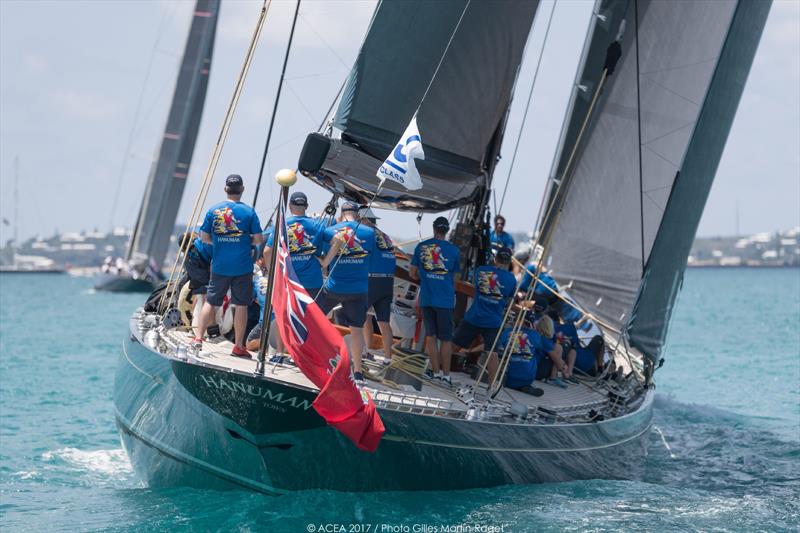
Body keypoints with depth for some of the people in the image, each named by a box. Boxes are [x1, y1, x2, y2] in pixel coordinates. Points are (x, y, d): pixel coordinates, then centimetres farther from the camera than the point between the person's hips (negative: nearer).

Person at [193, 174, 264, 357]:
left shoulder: (213, 210, 0)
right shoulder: (248, 212, -6)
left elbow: (204, 237, 3)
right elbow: (259, 239, -6)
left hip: (219, 266, 2)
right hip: (242, 267, -2)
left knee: (210, 302, 13)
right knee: (241, 305, 5)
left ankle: (198, 337, 9)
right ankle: (238, 346, 7)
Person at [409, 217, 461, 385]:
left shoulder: (421, 247, 1)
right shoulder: (453, 250, -3)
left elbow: (412, 273, 7)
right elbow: (454, 276, 7)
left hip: (426, 298, 2)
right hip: (445, 299, -2)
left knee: (430, 335, 12)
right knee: (446, 338, 5)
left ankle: (436, 371, 13)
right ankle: (445, 374, 5)